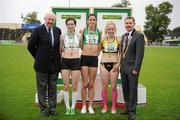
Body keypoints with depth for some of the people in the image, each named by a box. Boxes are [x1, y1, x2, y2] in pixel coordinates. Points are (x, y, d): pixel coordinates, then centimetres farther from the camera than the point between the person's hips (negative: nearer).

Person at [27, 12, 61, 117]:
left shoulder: (58, 31, 5)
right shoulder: (38, 30, -5)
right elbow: (30, 46, 0)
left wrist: (58, 58, 7)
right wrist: (38, 57, 5)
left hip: (54, 64, 3)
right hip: (42, 64, -3)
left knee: (53, 87, 12)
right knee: (42, 87, 7)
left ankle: (52, 107, 23)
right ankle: (43, 108, 19)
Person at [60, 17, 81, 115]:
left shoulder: (79, 36, 4)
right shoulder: (63, 37, 5)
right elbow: (60, 50, 14)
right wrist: (59, 63, 10)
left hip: (76, 61, 0)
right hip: (65, 61, 1)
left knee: (74, 86, 4)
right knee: (66, 86, 3)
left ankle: (73, 108, 16)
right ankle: (67, 107, 16)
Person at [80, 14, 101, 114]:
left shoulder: (99, 32, 9)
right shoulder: (83, 31, 4)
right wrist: (80, 35, 2)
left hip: (94, 59, 2)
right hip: (84, 58, -1)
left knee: (92, 84, 6)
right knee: (84, 84, 0)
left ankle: (90, 106, 15)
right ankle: (84, 106, 12)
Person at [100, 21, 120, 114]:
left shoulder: (118, 40, 3)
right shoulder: (102, 40, 6)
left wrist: (118, 63, -8)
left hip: (114, 65, -1)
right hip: (104, 64, 1)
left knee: (113, 87, 2)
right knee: (104, 87, 5)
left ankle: (113, 107, 14)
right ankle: (104, 106, 16)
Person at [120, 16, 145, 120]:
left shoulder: (139, 36, -9)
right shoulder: (124, 36, 14)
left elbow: (140, 54, -14)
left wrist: (136, 68, -17)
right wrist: (121, 65, 10)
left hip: (132, 68, -7)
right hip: (123, 67, 7)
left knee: (132, 90, 2)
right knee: (125, 89, 13)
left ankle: (132, 111, 13)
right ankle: (128, 108, 27)